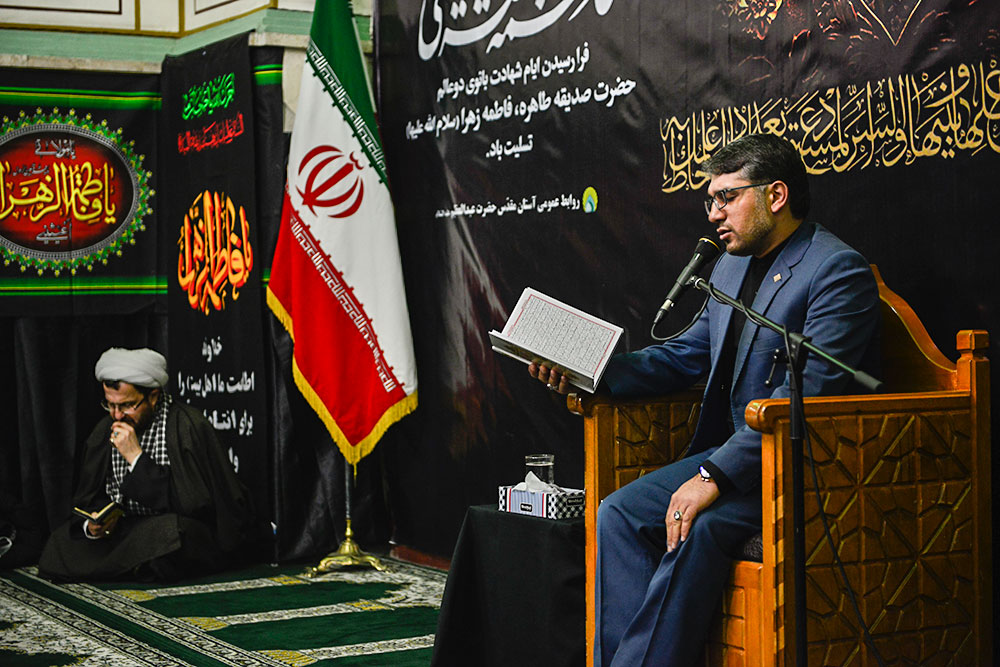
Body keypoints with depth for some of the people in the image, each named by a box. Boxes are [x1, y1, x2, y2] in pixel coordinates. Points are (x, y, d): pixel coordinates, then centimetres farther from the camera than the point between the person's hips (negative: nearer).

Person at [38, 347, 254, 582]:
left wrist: (137, 457, -23)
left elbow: (190, 504, -22)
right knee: (58, 546, -12)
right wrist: (91, 526, -14)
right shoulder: (105, 431, 5)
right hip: (126, 528, 6)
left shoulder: (189, 427, -15)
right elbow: (87, 500, 11)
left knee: (167, 530, -39)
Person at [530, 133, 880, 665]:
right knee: (621, 512, -10)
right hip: (734, 452, 9)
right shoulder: (731, 266, 16)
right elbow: (684, 356, 20)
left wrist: (716, 474, -26)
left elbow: (804, 394, -22)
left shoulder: (838, 270, -13)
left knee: (697, 528, -30)